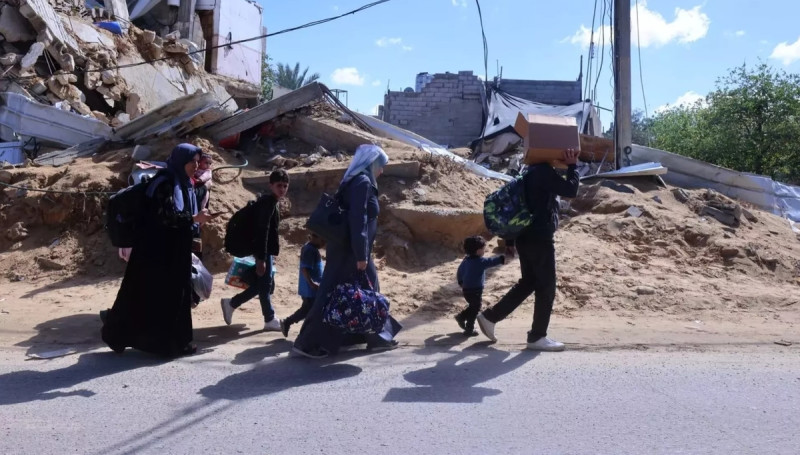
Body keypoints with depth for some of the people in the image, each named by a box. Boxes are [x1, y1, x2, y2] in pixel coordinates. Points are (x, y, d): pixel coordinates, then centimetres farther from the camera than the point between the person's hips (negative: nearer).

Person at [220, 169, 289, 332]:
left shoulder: (270, 202, 13)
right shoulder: (268, 202, -17)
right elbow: (262, 231, -22)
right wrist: (261, 258, -25)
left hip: (265, 250, 10)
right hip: (264, 250, -10)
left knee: (259, 285, 16)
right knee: (265, 285, 2)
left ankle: (231, 304, 23)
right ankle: (270, 320, 14)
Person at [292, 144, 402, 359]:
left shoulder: (355, 181, 14)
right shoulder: (362, 182, -15)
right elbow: (358, 220, -23)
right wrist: (361, 255, -22)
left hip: (347, 249, 10)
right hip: (350, 251, -10)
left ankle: (377, 337, 30)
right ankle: (307, 343, 2)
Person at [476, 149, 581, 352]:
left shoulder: (530, 172, 18)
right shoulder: (544, 171, -11)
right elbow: (570, 190, -17)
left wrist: (510, 239, 20)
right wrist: (572, 166, -4)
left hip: (525, 238, 9)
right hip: (539, 239, -9)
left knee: (528, 282, 18)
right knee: (546, 288, 1)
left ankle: (489, 316, 17)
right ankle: (537, 337, 8)